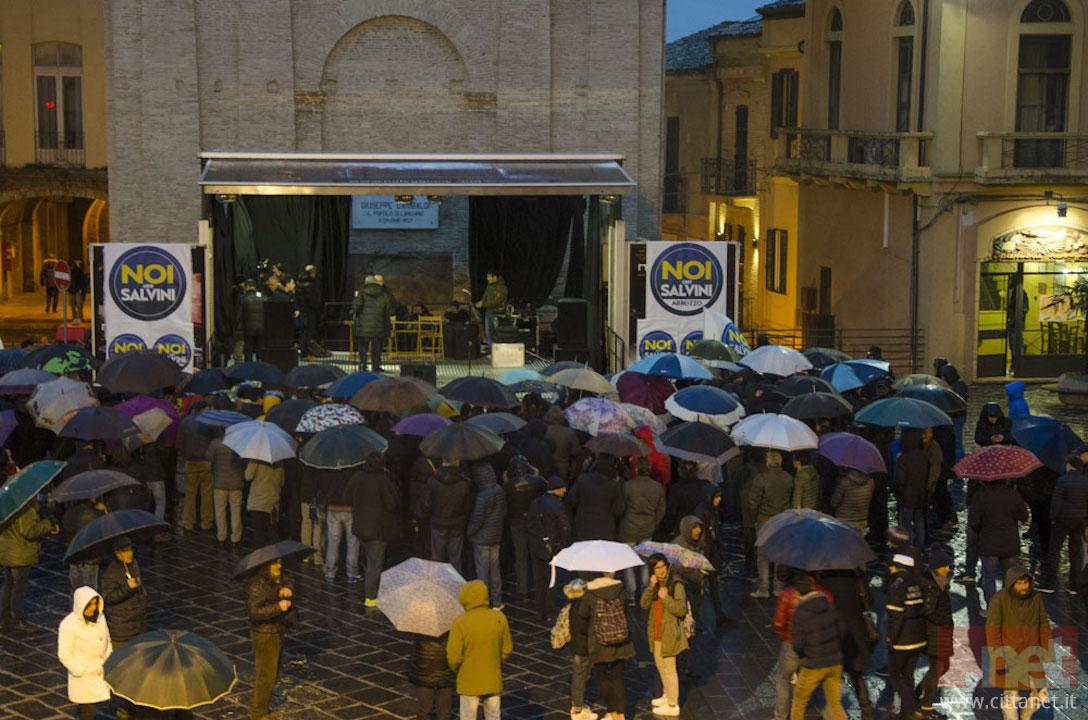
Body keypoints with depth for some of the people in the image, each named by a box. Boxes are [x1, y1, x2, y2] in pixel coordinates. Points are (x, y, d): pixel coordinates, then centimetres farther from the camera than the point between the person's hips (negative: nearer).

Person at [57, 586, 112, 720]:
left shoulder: (99, 618, 2)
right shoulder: (68, 625, -15)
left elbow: (107, 642, 15)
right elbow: (64, 655, -13)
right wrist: (83, 671, -15)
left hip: (100, 673, 5)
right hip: (83, 677, -5)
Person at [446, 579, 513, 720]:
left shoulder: (460, 623, -18)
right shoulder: (499, 618, -8)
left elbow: (453, 657, -15)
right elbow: (507, 650, 2)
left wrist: (456, 669, 6)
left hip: (470, 683, -3)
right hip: (493, 681, 3)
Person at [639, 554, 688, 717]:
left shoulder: (676, 584, -16)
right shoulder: (654, 585, 6)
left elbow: (681, 610, -19)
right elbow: (643, 604, -5)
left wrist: (666, 598, -24)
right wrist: (651, 587, -16)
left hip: (669, 633, -8)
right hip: (656, 632, 8)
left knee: (669, 668, -3)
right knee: (660, 664, 21)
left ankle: (673, 706, 5)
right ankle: (667, 695, 39)